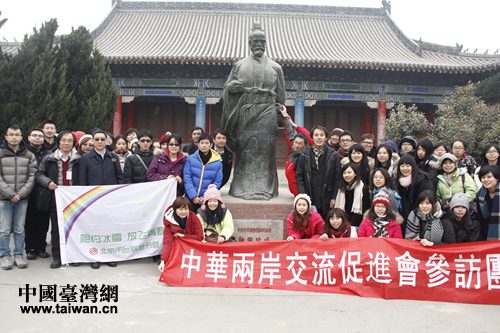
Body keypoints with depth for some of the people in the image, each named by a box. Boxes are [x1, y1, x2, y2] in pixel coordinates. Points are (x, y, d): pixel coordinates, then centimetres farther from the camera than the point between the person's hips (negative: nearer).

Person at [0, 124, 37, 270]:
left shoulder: (29, 156, 7)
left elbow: (32, 177, 3)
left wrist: (21, 194, -8)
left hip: (22, 198, 2)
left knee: (19, 229, 8)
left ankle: (19, 255, 17)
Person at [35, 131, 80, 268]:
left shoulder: (78, 160, 3)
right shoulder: (49, 159, 4)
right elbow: (39, 174, 8)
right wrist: (48, 182, -10)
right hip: (55, 199, 1)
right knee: (56, 228, 6)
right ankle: (57, 257, 15)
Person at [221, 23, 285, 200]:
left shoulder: (275, 68, 11)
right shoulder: (239, 65, 11)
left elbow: (281, 95, 10)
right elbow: (227, 87, 11)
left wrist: (280, 117, 4)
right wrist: (234, 86, -11)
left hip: (267, 114, 0)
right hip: (245, 114, 0)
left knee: (265, 150, -3)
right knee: (245, 150, -1)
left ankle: (264, 188, 3)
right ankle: (242, 187, 5)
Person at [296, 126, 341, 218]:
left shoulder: (333, 155, 2)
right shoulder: (304, 155, 4)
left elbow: (337, 178, 2)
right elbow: (299, 176, 4)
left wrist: (334, 197, -3)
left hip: (327, 200, 0)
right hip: (309, 200, 1)